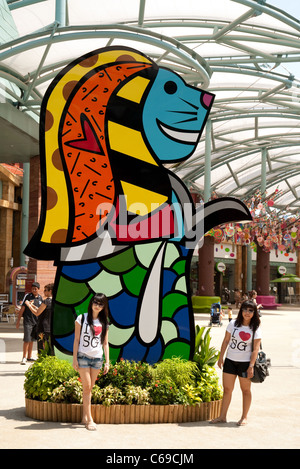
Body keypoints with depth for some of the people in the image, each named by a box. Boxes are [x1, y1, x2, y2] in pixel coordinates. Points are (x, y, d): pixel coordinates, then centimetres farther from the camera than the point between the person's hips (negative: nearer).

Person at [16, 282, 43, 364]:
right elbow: (22, 309, -5)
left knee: (32, 340, 11)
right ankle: (24, 358, -1)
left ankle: (29, 357, 20)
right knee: (27, 340, -7)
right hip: (28, 321, -5)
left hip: (36, 321, 5)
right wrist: (18, 321, -7)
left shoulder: (40, 298, 7)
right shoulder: (27, 296, -7)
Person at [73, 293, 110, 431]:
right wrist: (74, 359, -7)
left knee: (89, 388, 7)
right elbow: (76, 339, -1)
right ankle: (89, 419, -5)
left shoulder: (104, 322, 8)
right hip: (83, 357, -3)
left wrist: (107, 362, 5)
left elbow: (105, 343, 11)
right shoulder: (82, 318, -1)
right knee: (87, 387, -7)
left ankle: (84, 417, 15)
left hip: (97, 358, 3)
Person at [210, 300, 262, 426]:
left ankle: (244, 417, 18)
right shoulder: (233, 324, 2)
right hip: (230, 360, 3)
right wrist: (221, 357, 6)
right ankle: (222, 416, 12)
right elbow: (226, 341, 8)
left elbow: (256, 349, -8)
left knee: (245, 390, 7)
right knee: (227, 389, 6)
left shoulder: (256, 329, -5)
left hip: (245, 363, -3)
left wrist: (251, 366, -14)